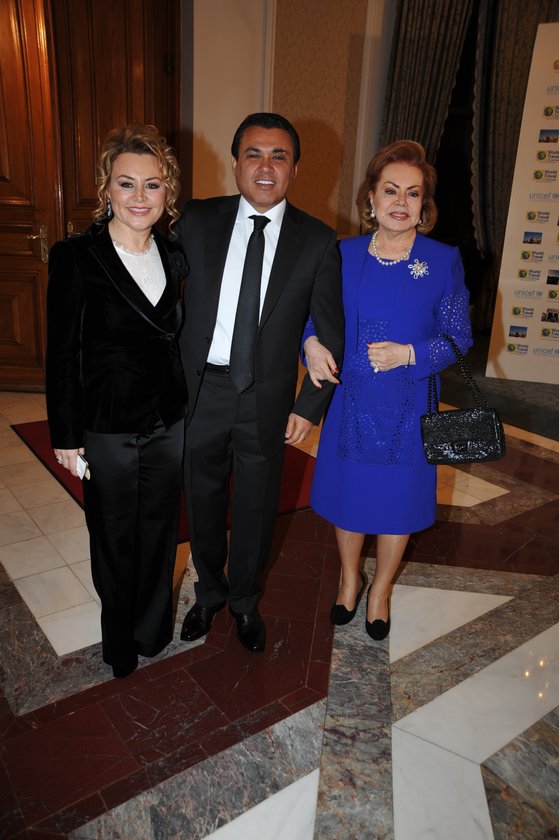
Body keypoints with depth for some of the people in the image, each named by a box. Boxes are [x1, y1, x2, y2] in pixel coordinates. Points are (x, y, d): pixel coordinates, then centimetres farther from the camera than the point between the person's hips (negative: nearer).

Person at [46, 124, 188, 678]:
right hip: (108, 429, -4)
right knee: (115, 539, 14)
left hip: (170, 423, 4)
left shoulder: (173, 257, 3)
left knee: (160, 530, 18)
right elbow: (62, 355, -10)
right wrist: (66, 436, -9)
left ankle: (153, 630, 43)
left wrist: (186, 409, 8)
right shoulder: (75, 258, -12)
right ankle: (119, 641, 40)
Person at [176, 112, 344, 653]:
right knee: (202, 501, 17)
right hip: (199, 390, 1)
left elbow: (330, 334, 0)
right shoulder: (196, 221, -1)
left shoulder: (317, 242, -4)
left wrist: (309, 406, -4)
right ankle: (209, 593, 45)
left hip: (266, 399, -1)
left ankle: (244, 601, 42)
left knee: (256, 508, 15)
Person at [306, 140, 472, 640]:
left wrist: (410, 354, -19)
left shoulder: (444, 261, -6)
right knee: (346, 495, 15)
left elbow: (459, 336, -3)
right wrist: (313, 343, -11)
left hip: (407, 408, -1)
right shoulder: (343, 254, -1)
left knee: (397, 502, 13)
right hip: (349, 401, 2)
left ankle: (381, 589, 40)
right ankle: (350, 578, 43)